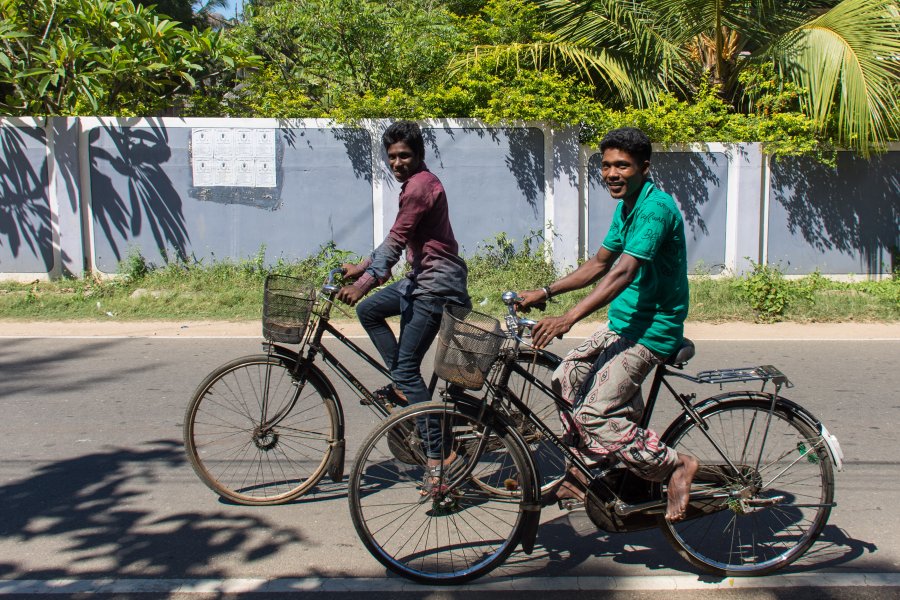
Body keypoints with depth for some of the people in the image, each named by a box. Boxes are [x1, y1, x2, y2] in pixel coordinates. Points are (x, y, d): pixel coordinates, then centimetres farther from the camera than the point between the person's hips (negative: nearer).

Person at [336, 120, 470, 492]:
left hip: (437, 283, -11)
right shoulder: (417, 184, 17)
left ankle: (439, 453, -6)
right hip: (422, 278, 11)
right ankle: (402, 387, 16)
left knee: (407, 367, -11)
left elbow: (396, 241, -25)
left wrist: (363, 283, -31)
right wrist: (362, 267, 22)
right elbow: (399, 241, 22)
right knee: (368, 309, 15)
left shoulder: (420, 186, -15)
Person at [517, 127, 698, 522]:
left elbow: (623, 273, -30)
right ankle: (582, 472, 23)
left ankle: (676, 465, 2)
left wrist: (567, 319, -37)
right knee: (567, 381, 11)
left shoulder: (655, 208, -19)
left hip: (651, 331, -10)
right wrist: (545, 293, 10)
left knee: (596, 414, -15)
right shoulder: (625, 207, 11)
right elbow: (599, 265, 18)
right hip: (622, 325, 10)